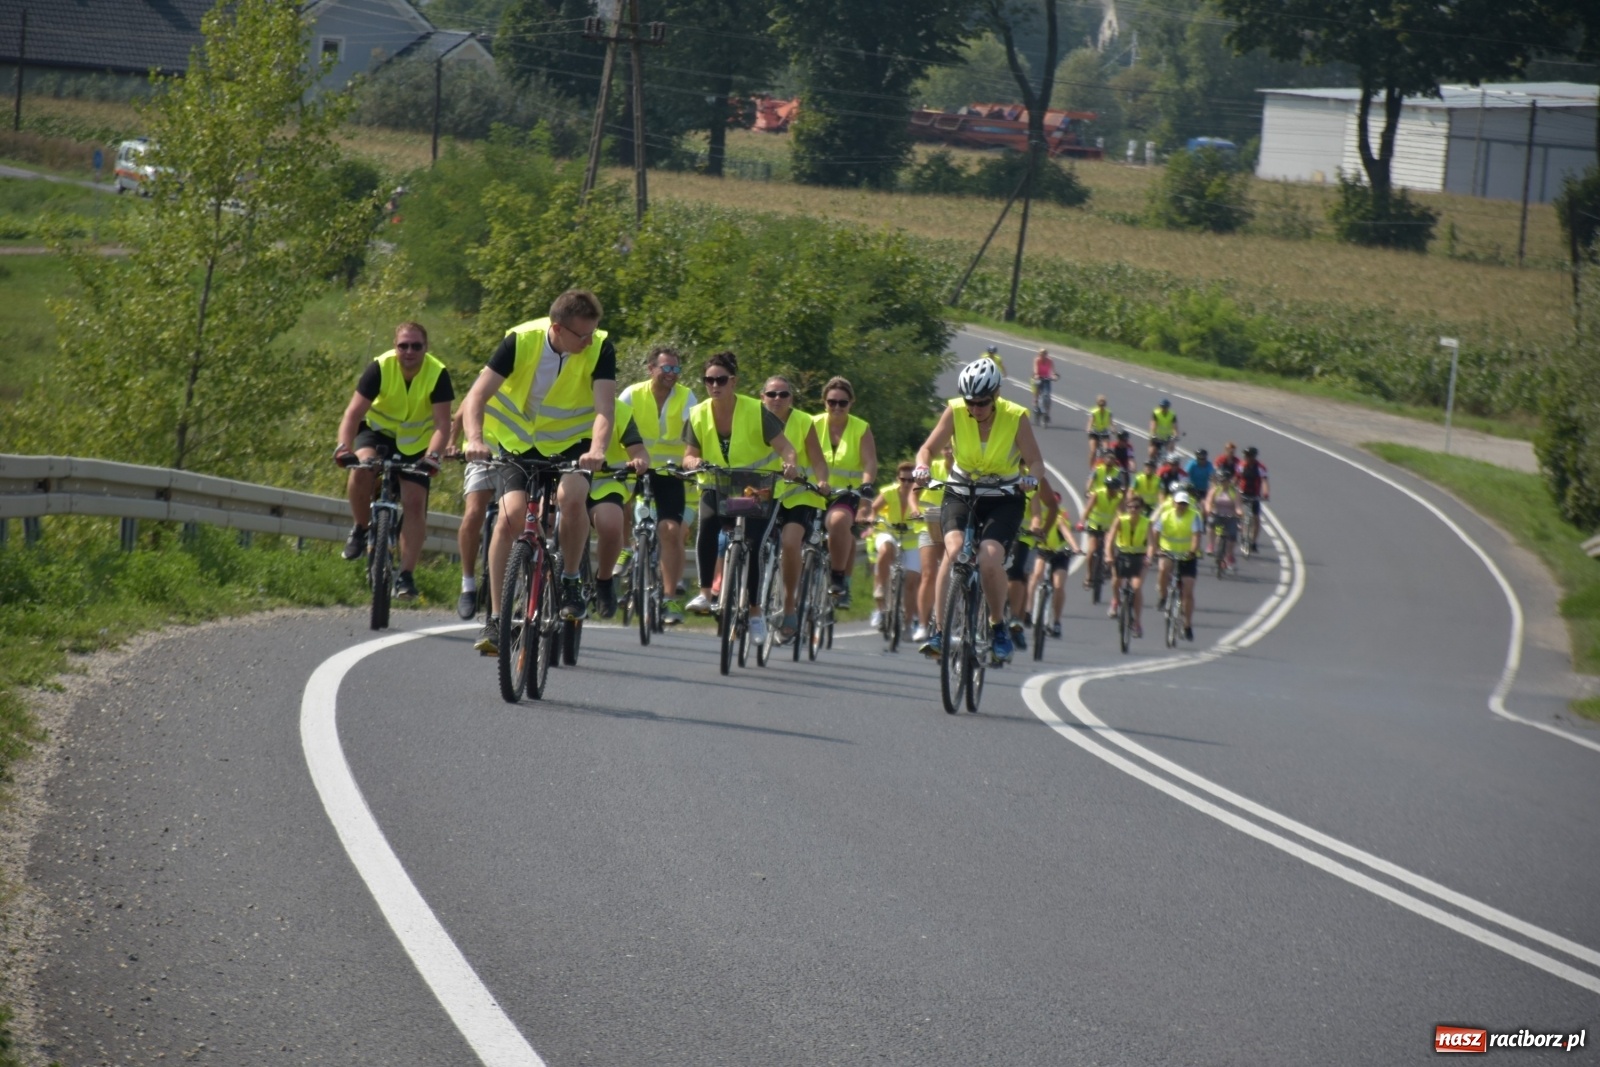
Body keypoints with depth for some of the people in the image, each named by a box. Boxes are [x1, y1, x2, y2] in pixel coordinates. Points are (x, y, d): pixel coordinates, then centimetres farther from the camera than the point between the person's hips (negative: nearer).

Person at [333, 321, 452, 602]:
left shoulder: (437, 374, -22)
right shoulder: (380, 368, -23)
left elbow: (442, 424, -27)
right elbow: (354, 412, -28)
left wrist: (432, 456, -46)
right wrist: (343, 447, -45)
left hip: (416, 443, 0)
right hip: (379, 432, 0)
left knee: (414, 503, -12)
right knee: (362, 470, -31)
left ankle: (406, 575, -4)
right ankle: (360, 529, -8)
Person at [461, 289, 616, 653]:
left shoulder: (600, 349, -20)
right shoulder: (521, 341, -22)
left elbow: (605, 407, -29)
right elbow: (477, 396, -26)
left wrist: (597, 450, -49)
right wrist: (475, 439, -45)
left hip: (572, 443, 0)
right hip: (520, 441, 0)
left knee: (571, 497, -31)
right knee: (511, 514, -21)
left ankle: (571, 581, -6)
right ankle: (496, 618, -13)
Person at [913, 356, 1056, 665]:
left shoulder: (1016, 417, -15)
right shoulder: (954, 412, -12)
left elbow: (1035, 461, -12)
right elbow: (929, 447, -8)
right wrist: (922, 467, -30)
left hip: (1003, 498, -1)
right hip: (961, 492, 1)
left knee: (989, 559, -24)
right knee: (954, 550, -26)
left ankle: (998, 625, 1)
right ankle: (939, 630, -24)